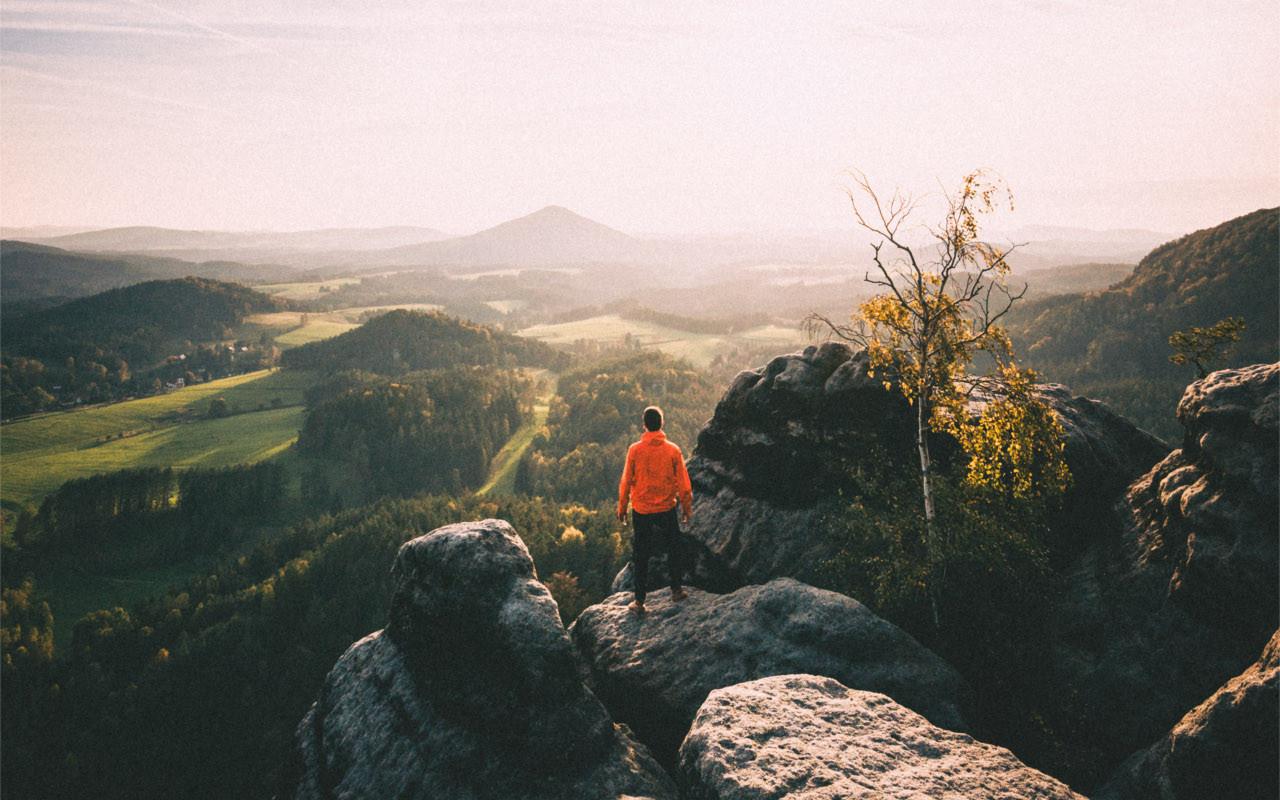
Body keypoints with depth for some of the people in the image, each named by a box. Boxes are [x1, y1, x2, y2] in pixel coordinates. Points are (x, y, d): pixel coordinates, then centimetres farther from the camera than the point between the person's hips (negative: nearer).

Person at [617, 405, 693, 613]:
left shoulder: (635, 450, -10)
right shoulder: (673, 450, -9)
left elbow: (626, 481, -4)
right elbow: (683, 483, -3)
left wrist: (622, 507, 8)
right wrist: (687, 507, 11)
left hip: (641, 510, 0)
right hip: (667, 509, 0)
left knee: (640, 555, 9)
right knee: (674, 548, 21)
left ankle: (639, 601, 12)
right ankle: (676, 589, 30)